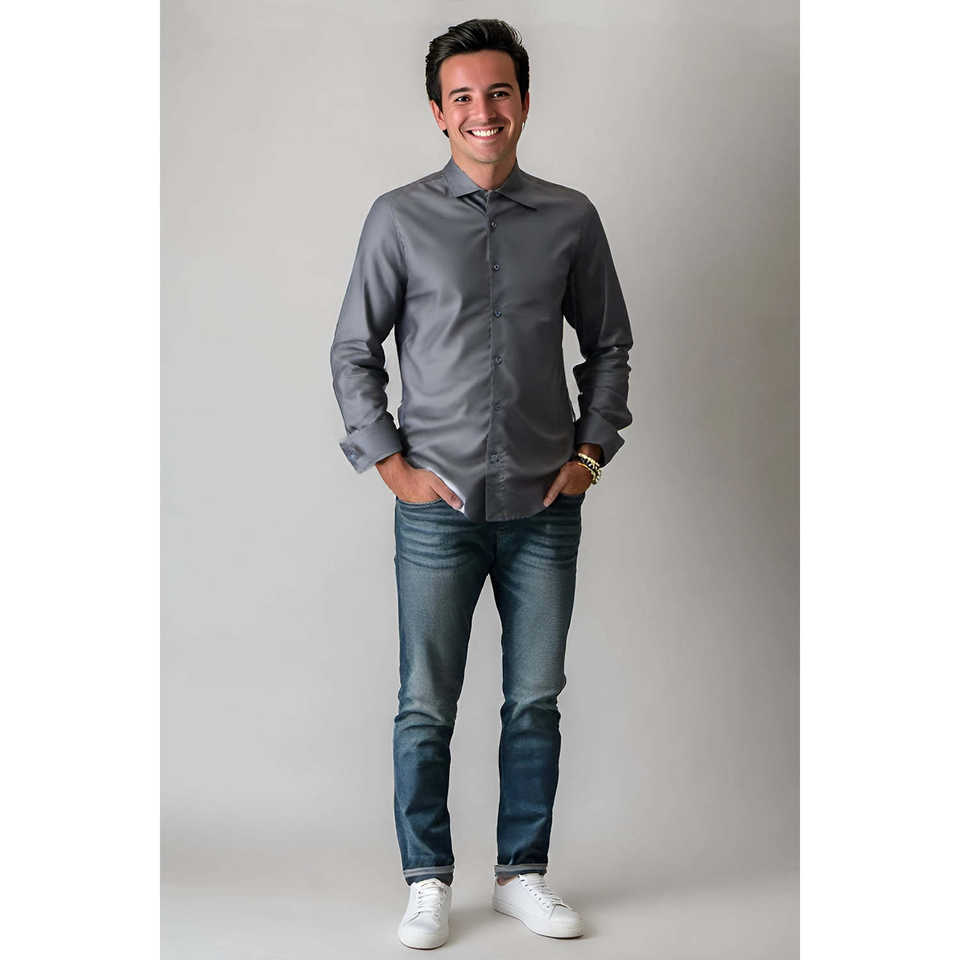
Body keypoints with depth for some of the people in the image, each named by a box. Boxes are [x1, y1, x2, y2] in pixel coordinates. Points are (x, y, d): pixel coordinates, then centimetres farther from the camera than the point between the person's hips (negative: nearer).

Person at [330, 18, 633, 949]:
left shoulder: (571, 218, 4)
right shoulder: (400, 218, -1)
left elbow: (608, 345, 14)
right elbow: (352, 352, 3)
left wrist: (591, 450, 5)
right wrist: (390, 462, -3)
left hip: (546, 505, 2)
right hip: (440, 505, -2)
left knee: (535, 700, 9)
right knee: (426, 706, 4)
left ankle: (522, 872, 23)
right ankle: (428, 881, 18)